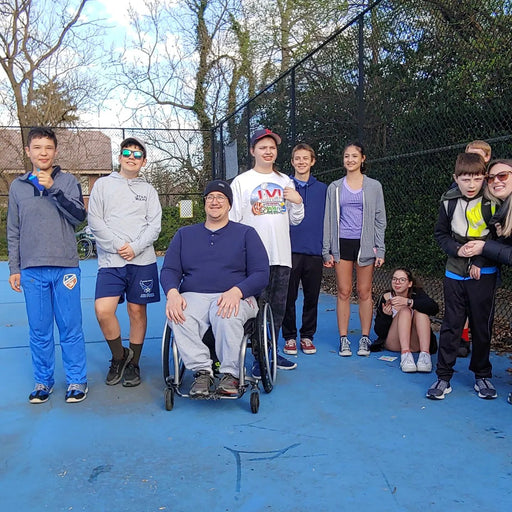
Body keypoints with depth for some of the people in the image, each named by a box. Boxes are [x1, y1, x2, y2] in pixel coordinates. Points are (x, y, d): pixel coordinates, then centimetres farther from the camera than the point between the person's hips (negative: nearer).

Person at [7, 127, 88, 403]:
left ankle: (77, 380, 14)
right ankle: (43, 381, 20)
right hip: (32, 269, 2)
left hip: (65, 267, -2)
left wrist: (54, 188, -16)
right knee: (39, 330, 7)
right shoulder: (18, 186, 10)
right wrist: (14, 269, 9)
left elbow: (79, 216, -8)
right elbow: (13, 232, 12)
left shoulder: (67, 181, 5)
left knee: (71, 328, 2)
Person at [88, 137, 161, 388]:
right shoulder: (103, 184, 11)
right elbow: (95, 221, 2)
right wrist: (117, 246, -9)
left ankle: (133, 363, 20)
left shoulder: (148, 190, 13)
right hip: (110, 261, -1)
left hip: (142, 261, 1)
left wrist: (135, 247, -11)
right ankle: (119, 356, 11)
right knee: (103, 310, -14)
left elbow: (155, 225, 4)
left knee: (137, 310, 4)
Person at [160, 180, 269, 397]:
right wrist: (172, 293, -12)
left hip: (234, 298, -2)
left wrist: (236, 292, -17)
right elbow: (169, 270, 12)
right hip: (193, 296, 2)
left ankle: (230, 373, -22)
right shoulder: (185, 234, 22)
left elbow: (261, 274, 3)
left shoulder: (246, 233, 14)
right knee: (178, 318, -32)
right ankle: (202, 371, -24)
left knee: (226, 316, -37)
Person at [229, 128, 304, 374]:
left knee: (278, 305, 10)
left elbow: (295, 220, 17)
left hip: (282, 254, 4)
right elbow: (232, 220, -1)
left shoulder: (285, 182, 14)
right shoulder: (242, 181, 3)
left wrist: (297, 202, -2)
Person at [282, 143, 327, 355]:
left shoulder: (322, 189, 9)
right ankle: (290, 337, 17)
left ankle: (307, 336, 22)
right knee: (288, 297, 4)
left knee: (312, 297, 9)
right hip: (290, 250, -1)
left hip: (314, 251, 2)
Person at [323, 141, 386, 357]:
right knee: (343, 292, 2)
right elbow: (329, 220, 9)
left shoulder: (374, 186, 7)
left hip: (365, 244, -1)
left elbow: (380, 219, 6)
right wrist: (327, 250, 3)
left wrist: (380, 249, -1)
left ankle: (365, 338, 12)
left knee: (364, 292, 2)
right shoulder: (335, 187, 10)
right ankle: (343, 339, 9)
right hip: (342, 244, 1)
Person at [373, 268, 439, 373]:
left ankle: (425, 354, -38)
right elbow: (379, 332, -6)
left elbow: (435, 308, -26)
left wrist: (409, 302, -37)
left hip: (415, 344, 1)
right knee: (405, 311, -25)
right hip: (393, 343, -1)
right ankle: (405, 355, -43)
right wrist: (386, 316, -25)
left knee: (420, 311, -23)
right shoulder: (386, 298, -6)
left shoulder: (416, 294, -4)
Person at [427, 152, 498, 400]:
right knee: (451, 325, 4)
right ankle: (443, 376, 11)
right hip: (455, 273, 2)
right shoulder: (449, 201, 0)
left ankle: (482, 375, 24)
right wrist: (456, 249, -8)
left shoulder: (492, 202, -8)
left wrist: (481, 260, -12)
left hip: (483, 274, -2)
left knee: (482, 326, 7)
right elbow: (440, 233, 9)